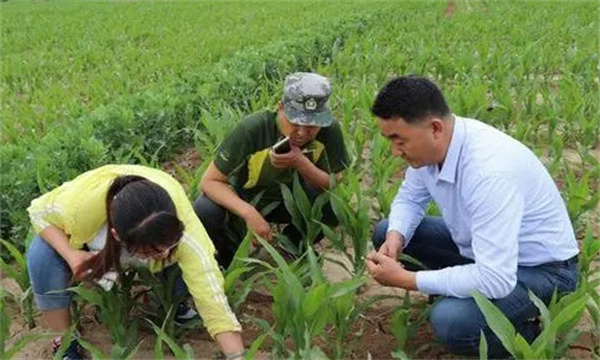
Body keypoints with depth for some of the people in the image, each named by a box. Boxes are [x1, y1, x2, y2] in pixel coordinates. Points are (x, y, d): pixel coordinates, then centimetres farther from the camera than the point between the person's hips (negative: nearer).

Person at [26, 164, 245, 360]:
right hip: (90, 232, 0)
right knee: (43, 259, -27)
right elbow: (39, 213, -20)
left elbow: (212, 297, -39)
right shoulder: (81, 203, -43)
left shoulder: (183, 225, -42)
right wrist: (71, 254, -36)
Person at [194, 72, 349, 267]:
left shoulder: (329, 131, -23)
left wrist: (301, 163, -36)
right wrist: (250, 214, -42)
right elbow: (209, 181, -27)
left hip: (289, 199, 2)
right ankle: (228, 256, 3)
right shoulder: (252, 129, -30)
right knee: (205, 212, -32)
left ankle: (292, 245, 5)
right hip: (242, 199, -2)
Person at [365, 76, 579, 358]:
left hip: (540, 268, -7)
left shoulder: (489, 171, -37)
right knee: (387, 232, 2)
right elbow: (409, 198, 7)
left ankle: (528, 334, -1)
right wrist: (395, 238, -15)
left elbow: (494, 280, -38)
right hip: (482, 248, 8)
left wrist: (405, 279, -30)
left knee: (450, 319, -32)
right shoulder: (431, 144, -13)